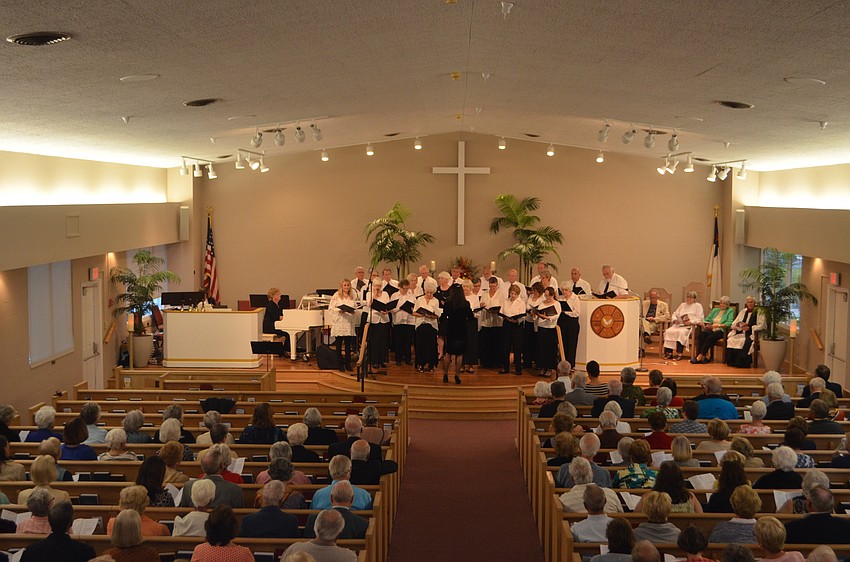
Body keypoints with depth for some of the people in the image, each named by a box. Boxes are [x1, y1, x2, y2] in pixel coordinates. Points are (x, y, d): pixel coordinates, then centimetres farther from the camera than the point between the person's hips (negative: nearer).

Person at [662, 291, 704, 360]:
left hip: (690, 326, -5)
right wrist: (675, 319, 3)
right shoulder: (682, 305, 28)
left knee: (681, 332, -37)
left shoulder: (698, 306, 11)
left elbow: (699, 319, -1)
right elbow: (675, 314, 26)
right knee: (668, 331, -24)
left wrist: (691, 322, -15)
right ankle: (669, 352, -27)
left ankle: (679, 353, -37)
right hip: (679, 325, 5)